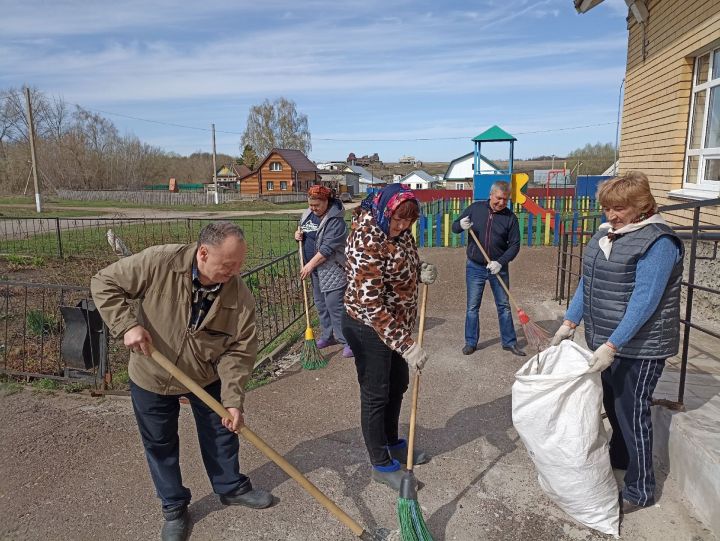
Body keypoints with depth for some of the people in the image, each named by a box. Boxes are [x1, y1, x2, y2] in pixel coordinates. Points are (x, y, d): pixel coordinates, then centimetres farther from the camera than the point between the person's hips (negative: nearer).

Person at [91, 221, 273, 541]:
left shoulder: (240, 296, -23)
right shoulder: (158, 263, -29)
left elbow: (239, 351, -18)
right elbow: (104, 283, -17)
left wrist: (233, 400, -25)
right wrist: (127, 324, -28)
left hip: (207, 378, 2)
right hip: (152, 378, -1)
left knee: (222, 432, 15)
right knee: (160, 444, 13)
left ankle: (231, 487, 41)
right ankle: (174, 507, 35)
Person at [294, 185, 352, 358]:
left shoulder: (335, 220, -19)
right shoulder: (308, 214, 7)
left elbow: (328, 248, -24)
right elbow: (304, 232, 24)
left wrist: (311, 264, -23)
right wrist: (298, 233, 1)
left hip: (331, 270, -8)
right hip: (315, 269, 8)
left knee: (335, 305, -8)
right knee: (321, 304, 16)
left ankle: (348, 341, 1)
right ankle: (327, 336, 31)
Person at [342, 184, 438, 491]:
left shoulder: (399, 231, -2)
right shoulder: (365, 241, -28)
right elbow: (371, 303, -31)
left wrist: (422, 271, -7)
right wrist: (406, 344, -33)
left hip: (397, 323, 9)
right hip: (369, 327, -9)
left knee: (397, 386, 21)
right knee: (375, 395, 6)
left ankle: (392, 444, 43)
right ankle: (381, 465, 25)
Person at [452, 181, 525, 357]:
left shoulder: (510, 217, -4)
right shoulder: (475, 208, -3)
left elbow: (514, 245, -5)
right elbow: (454, 227, 4)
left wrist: (500, 262, -19)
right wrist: (461, 225, -21)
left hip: (499, 268, 0)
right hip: (475, 267, 0)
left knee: (504, 306, 9)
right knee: (472, 307, 6)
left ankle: (509, 342, 22)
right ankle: (471, 342, 18)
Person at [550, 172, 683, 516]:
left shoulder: (657, 241, -17)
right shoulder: (605, 233, 6)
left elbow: (644, 300, -24)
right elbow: (587, 282, 10)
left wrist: (612, 345, -27)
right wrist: (569, 322, 4)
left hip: (639, 347, -7)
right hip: (605, 341, 7)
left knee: (632, 414, 3)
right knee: (612, 406, 21)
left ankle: (640, 490, 20)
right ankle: (619, 458, 44)